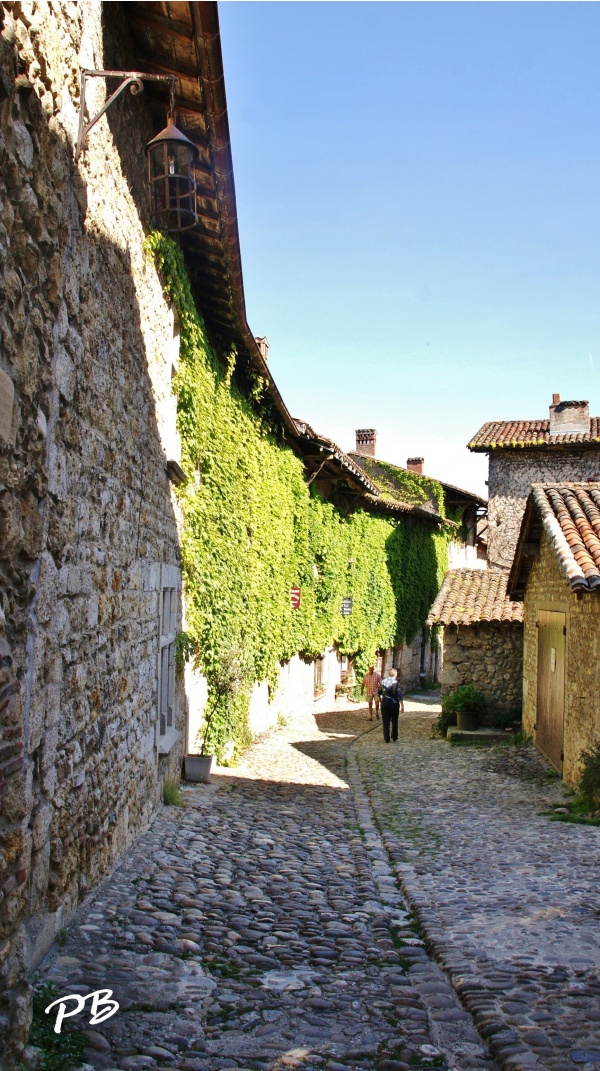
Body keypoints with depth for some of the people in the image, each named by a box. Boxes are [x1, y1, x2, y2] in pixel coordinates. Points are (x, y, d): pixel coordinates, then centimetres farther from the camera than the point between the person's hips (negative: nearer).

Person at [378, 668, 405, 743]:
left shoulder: (383, 681, 0)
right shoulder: (396, 682, -11)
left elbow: (379, 692, 9)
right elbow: (400, 695, -14)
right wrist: (402, 706, -10)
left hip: (384, 703, 2)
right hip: (394, 704, -2)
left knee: (385, 722, 6)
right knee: (394, 721, 15)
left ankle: (387, 739, 4)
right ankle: (394, 737, 23)